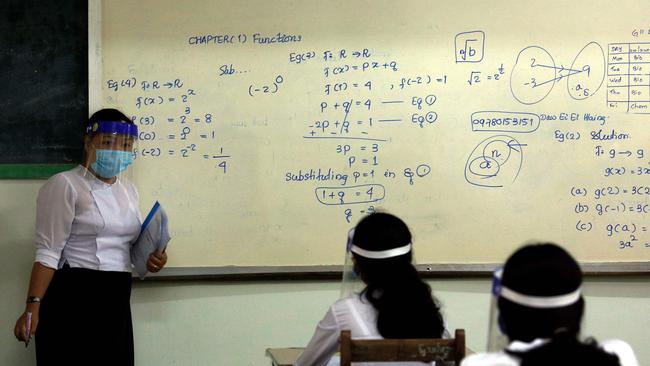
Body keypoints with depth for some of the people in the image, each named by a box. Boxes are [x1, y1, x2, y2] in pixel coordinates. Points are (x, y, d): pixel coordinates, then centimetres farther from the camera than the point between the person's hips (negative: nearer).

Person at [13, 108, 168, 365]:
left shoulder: (128, 190, 15)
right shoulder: (65, 185, -6)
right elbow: (48, 252, -11)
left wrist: (150, 258, 4)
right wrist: (33, 306, -21)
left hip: (117, 299, 7)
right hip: (73, 296, -7)